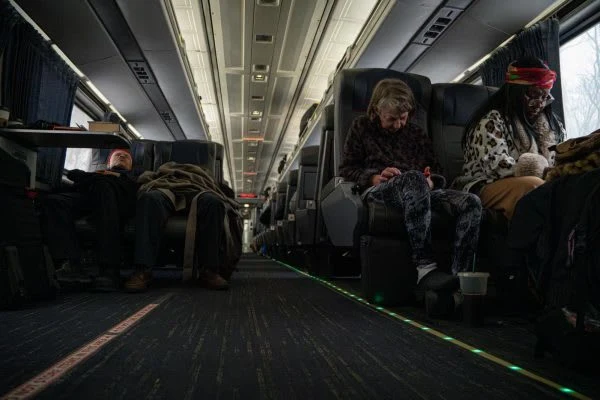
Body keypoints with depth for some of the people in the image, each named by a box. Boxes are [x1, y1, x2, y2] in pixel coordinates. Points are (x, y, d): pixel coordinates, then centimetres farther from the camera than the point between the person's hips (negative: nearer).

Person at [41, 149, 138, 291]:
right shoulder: (94, 173, 45)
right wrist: (96, 176, 7)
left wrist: (118, 177, 1)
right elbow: (72, 174, 24)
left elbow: (134, 187, 16)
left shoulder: (132, 177, 40)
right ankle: (69, 265, -43)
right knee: (52, 200, -27)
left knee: (104, 184, -39)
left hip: (119, 202, -3)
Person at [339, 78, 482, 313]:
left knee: (471, 203, -25)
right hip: (378, 191, -4)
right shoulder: (362, 127, 20)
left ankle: (460, 278, -34)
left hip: (420, 192, 5)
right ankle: (424, 269, -47)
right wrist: (375, 177, -8)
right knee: (414, 179, -41)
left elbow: (437, 172, 26)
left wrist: (431, 182, 0)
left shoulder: (417, 134, 29)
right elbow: (346, 169, 11)